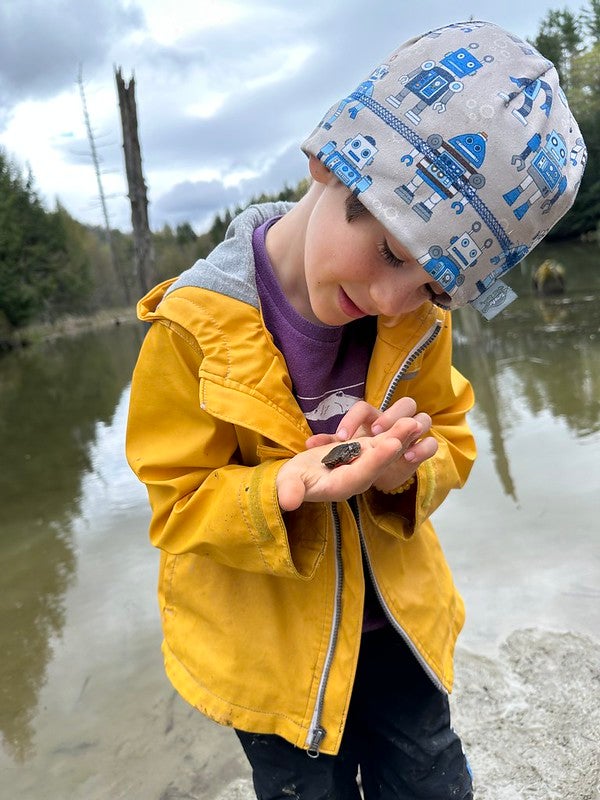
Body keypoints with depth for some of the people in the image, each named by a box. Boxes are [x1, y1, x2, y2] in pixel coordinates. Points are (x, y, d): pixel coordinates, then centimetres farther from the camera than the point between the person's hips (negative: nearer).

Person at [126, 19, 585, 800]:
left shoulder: (418, 318, -14)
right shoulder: (195, 327, -25)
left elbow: (449, 443, -2)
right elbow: (180, 504, -16)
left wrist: (403, 469, -26)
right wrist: (281, 492, -37)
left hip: (397, 621, 4)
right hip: (268, 645, -3)